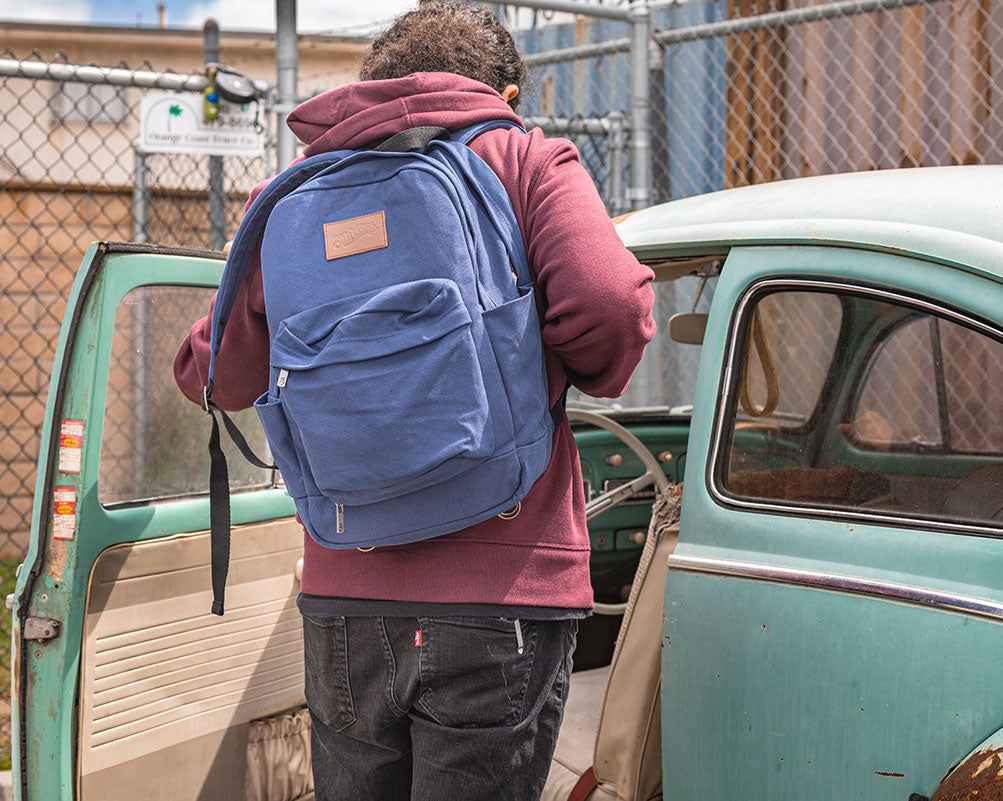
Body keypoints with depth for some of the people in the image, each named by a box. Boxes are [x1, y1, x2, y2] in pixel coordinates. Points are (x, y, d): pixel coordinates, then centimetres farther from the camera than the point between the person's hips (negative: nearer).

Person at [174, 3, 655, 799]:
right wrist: (595, 375, 7)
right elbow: (610, 304, -15)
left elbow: (212, 375, 15)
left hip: (340, 600, 4)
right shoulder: (526, 160, 0)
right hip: (501, 596, -3)